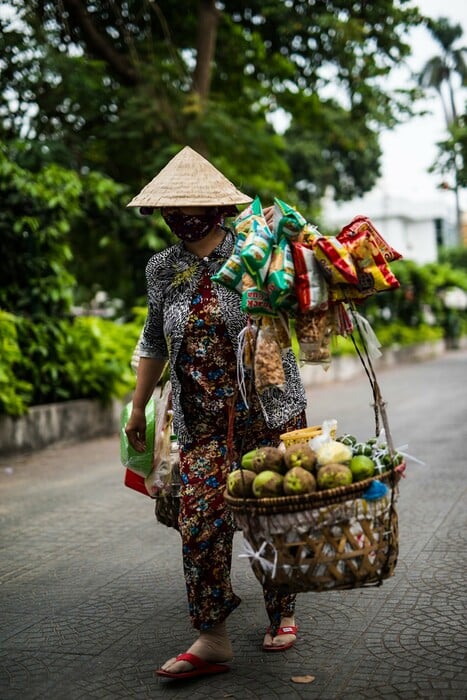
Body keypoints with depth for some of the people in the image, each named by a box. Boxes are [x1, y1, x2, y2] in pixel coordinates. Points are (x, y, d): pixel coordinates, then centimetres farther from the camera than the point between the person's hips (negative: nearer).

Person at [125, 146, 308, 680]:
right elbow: (154, 342, 19)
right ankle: (212, 638, 2)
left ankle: (282, 615, 27)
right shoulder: (162, 269, 8)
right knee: (199, 518, -7)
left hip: (269, 410, -2)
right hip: (203, 421, 3)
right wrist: (137, 410, 21)